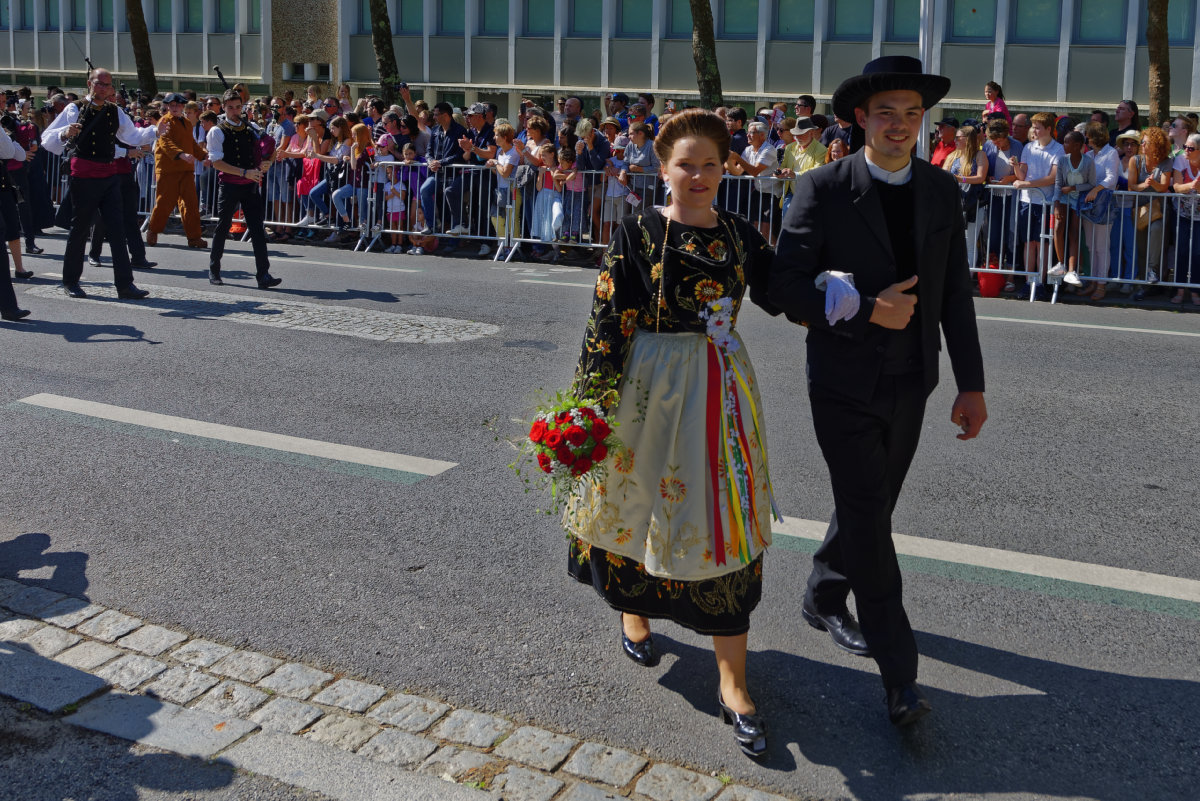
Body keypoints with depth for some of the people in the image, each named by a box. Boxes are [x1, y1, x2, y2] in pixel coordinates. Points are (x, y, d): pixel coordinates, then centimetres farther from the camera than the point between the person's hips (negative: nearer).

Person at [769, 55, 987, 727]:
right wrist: (868, 309, -22)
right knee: (868, 518, -5)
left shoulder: (942, 191, 4)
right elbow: (786, 285, -12)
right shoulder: (823, 190, -10)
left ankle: (824, 598, 43)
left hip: (909, 386, 5)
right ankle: (900, 675, 5)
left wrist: (972, 384, 4)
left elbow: (955, 294, 6)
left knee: (869, 507, 18)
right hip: (844, 386, -5)